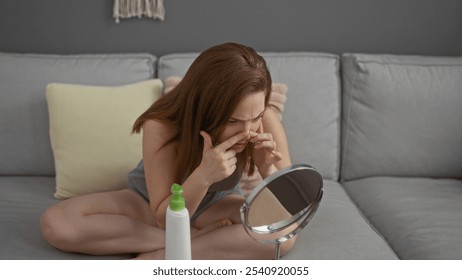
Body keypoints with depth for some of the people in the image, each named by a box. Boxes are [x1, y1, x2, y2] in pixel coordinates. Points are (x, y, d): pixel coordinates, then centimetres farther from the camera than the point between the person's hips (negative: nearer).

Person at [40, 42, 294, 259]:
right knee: (55, 224, -21)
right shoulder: (164, 125, -32)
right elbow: (165, 219, -26)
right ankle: (199, 238, -17)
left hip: (216, 206, 1)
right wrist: (203, 175, -43)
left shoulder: (265, 120, -27)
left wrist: (267, 169, -39)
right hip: (154, 204, 0)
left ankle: (157, 258, -23)